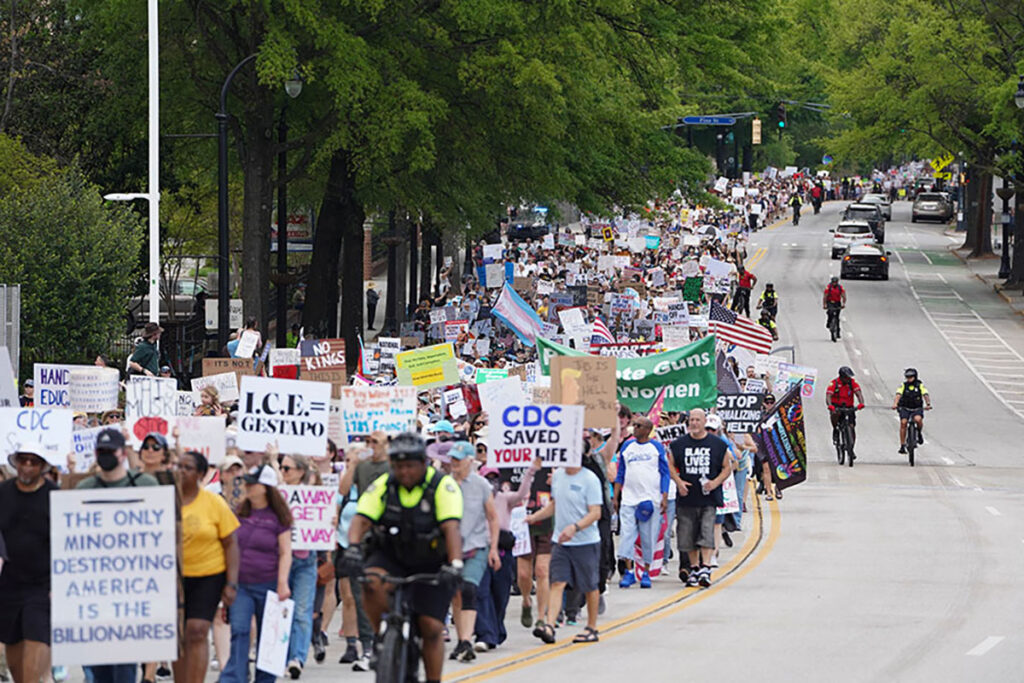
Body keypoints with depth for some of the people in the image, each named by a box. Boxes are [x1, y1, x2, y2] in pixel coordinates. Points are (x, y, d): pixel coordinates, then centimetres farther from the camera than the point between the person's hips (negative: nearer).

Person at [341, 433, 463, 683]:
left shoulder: (443, 486, -15)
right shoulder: (383, 485, -7)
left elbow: (451, 527, -27)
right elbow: (361, 519, -15)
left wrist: (455, 564, -42)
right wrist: (353, 547, -36)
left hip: (431, 565, -2)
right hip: (391, 556, 2)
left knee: (431, 627, -7)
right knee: (372, 583, -31)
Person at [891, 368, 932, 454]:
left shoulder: (920, 386, -2)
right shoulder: (903, 386, -1)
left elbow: (926, 395, -15)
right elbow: (898, 395, -15)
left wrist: (928, 404, -35)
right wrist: (895, 404, -35)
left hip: (917, 409, -1)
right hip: (905, 408, 1)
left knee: (918, 419, -32)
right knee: (903, 422, -20)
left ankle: (920, 433, 0)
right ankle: (902, 445, -12)